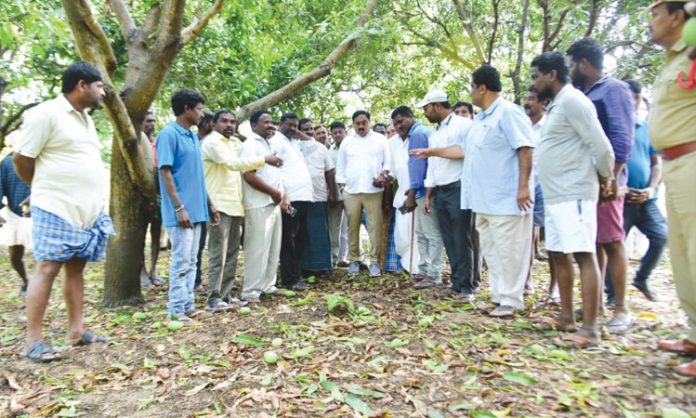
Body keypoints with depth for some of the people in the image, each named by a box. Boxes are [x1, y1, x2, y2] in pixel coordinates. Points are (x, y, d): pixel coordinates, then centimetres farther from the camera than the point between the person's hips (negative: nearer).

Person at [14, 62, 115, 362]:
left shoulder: (85, 118, 15)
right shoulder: (46, 113, -10)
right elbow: (21, 159, -7)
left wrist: (94, 201, 16)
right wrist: (45, 189, 7)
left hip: (87, 210, 8)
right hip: (56, 209, -8)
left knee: (76, 268, 11)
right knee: (47, 269, -4)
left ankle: (76, 331, 19)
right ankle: (33, 340, 6)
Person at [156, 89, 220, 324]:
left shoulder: (193, 136, 15)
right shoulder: (169, 134, -9)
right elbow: (165, 173, -15)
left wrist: (209, 205, 17)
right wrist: (180, 208, -19)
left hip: (196, 210, 8)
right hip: (182, 211, -8)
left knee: (191, 261, 11)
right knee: (181, 260, -4)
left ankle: (188, 305, 20)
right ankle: (176, 310, 6)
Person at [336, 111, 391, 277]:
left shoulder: (380, 139, 8)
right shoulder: (346, 142, 14)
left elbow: (388, 161, 5)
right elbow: (340, 166, 15)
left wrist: (383, 175, -12)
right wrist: (341, 185, 6)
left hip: (373, 190, -2)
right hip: (351, 191, 2)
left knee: (375, 226, -1)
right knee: (353, 227, 6)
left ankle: (374, 260, 8)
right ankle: (354, 259, 17)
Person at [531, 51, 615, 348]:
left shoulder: (572, 100, -10)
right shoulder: (557, 105, 20)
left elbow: (600, 145, -15)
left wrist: (606, 178, -3)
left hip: (574, 194, -10)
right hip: (555, 195, 10)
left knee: (584, 255, -10)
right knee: (558, 254, 12)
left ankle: (590, 328, -6)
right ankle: (567, 317, 22)